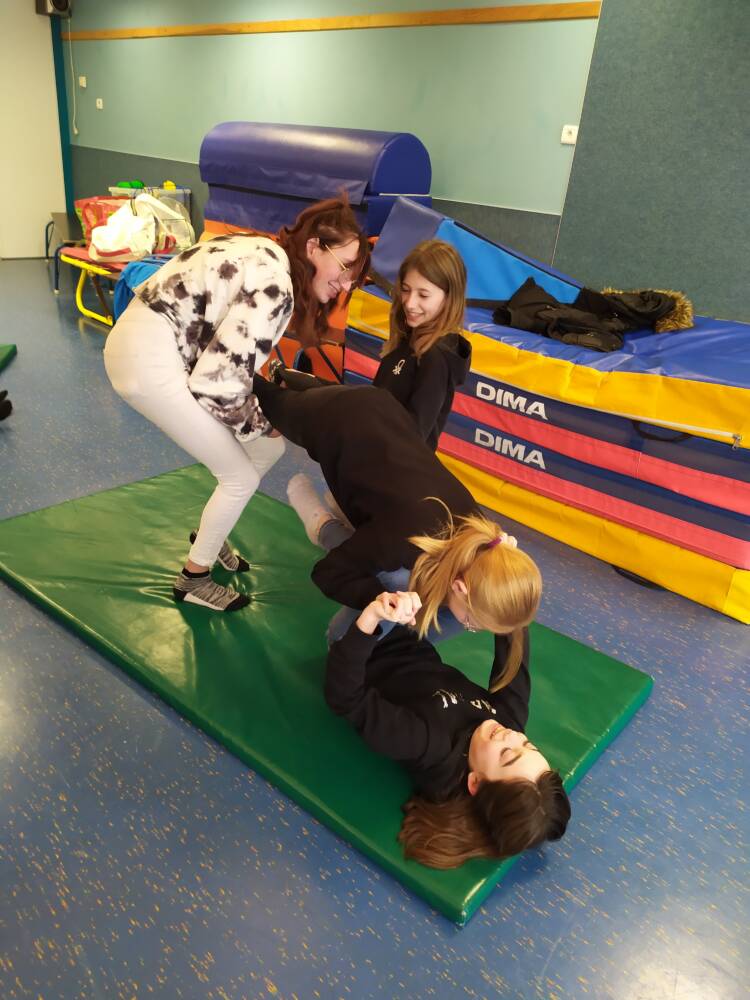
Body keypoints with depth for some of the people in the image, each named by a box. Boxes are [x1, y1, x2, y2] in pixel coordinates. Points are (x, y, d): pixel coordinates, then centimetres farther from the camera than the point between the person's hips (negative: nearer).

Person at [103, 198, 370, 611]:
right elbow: (218, 380, -23)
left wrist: (263, 417, 6)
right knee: (240, 477, -2)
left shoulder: (268, 256, 8)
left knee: (269, 447, 12)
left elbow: (231, 354, 12)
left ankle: (209, 536, 34)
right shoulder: (275, 287, -22)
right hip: (149, 359, -9)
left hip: (156, 342, 9)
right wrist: (257, 423, -5)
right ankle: (193, 579, 20)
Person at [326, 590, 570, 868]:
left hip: (374, 665, -3)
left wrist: (370, 619, -58)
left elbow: (344, 696, -47)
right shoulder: (511, 717, -29)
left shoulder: (432, 747, -44)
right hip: (421, 657, 4)